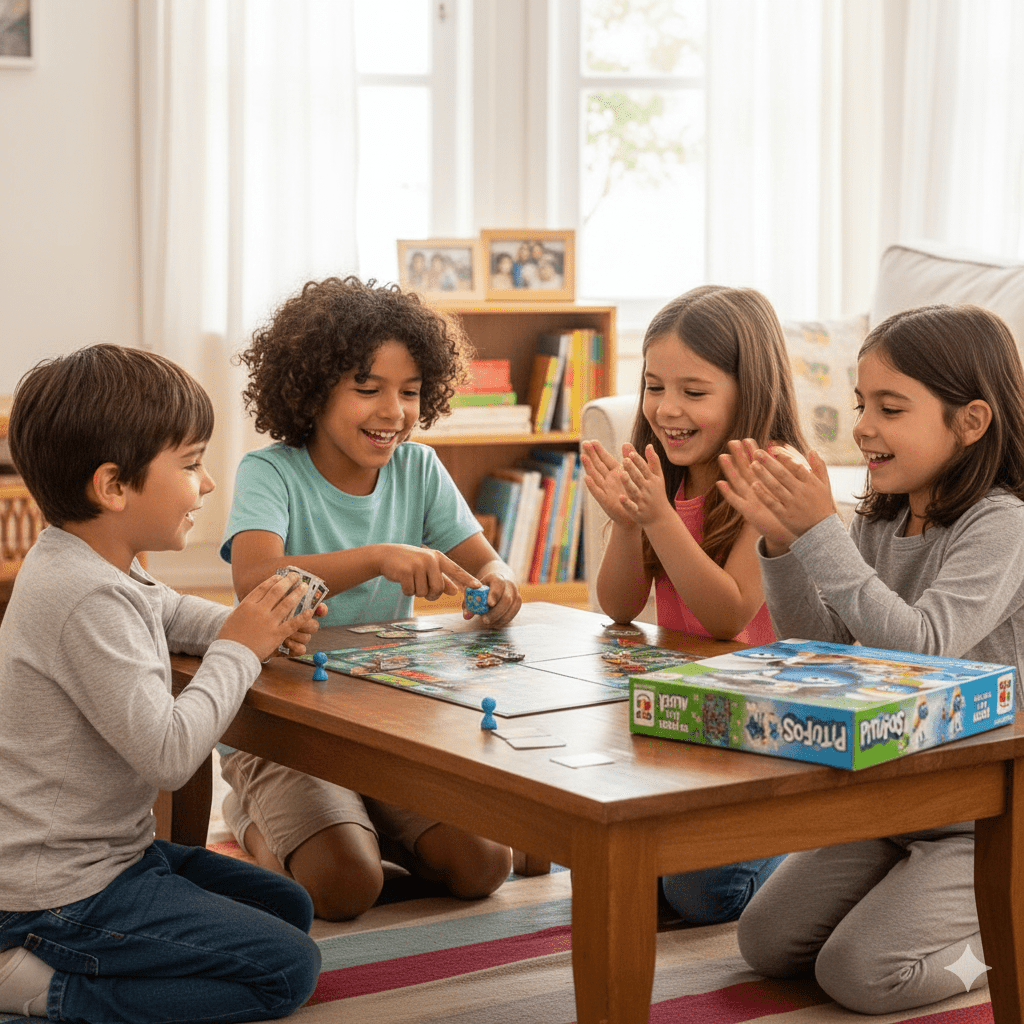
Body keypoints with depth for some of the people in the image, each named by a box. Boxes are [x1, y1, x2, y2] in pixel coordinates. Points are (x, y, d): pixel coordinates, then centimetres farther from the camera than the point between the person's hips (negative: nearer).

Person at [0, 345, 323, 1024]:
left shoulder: (97, 565, 5)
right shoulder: (86, 600, -28)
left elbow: (169, 612, 28)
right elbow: (169, 754, -31)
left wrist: (253, 625, 7)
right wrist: (239, 648, -17)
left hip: (108, 851, 10)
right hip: (67, 893, -10)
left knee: (290, 909, 19)